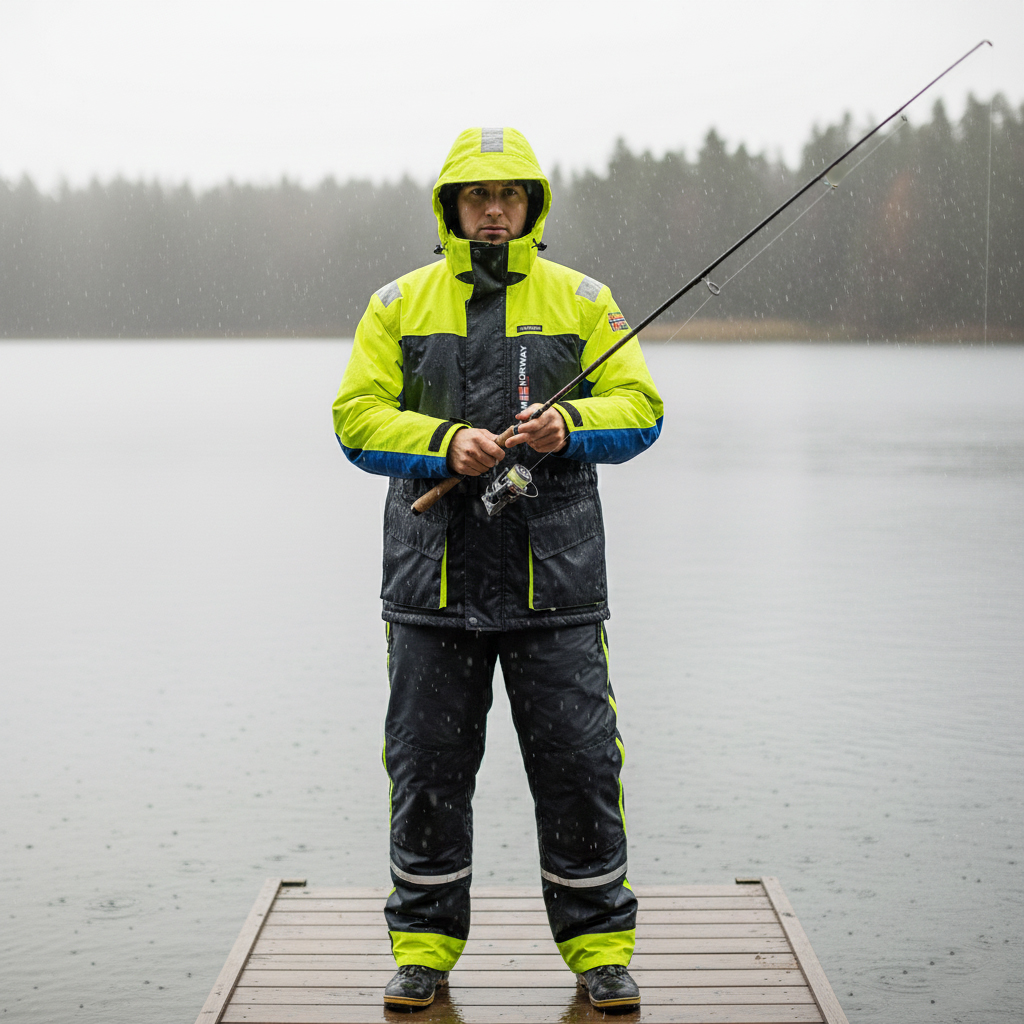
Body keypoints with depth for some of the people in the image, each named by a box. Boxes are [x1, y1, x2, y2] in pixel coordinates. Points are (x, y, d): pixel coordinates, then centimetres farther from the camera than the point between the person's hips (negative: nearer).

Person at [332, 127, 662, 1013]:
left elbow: (638, 407, 3)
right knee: (428, 766, 6)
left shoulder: (581, 300, 8)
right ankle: (425, 942, 20)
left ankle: (600, 945, 16)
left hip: (553, 576, 0)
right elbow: (358, 418, 1)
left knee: (578, 763, 1)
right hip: (434, 579, 1)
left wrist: (568, 426, -17)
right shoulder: (400, 305, 8)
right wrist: (447, 444, -16)